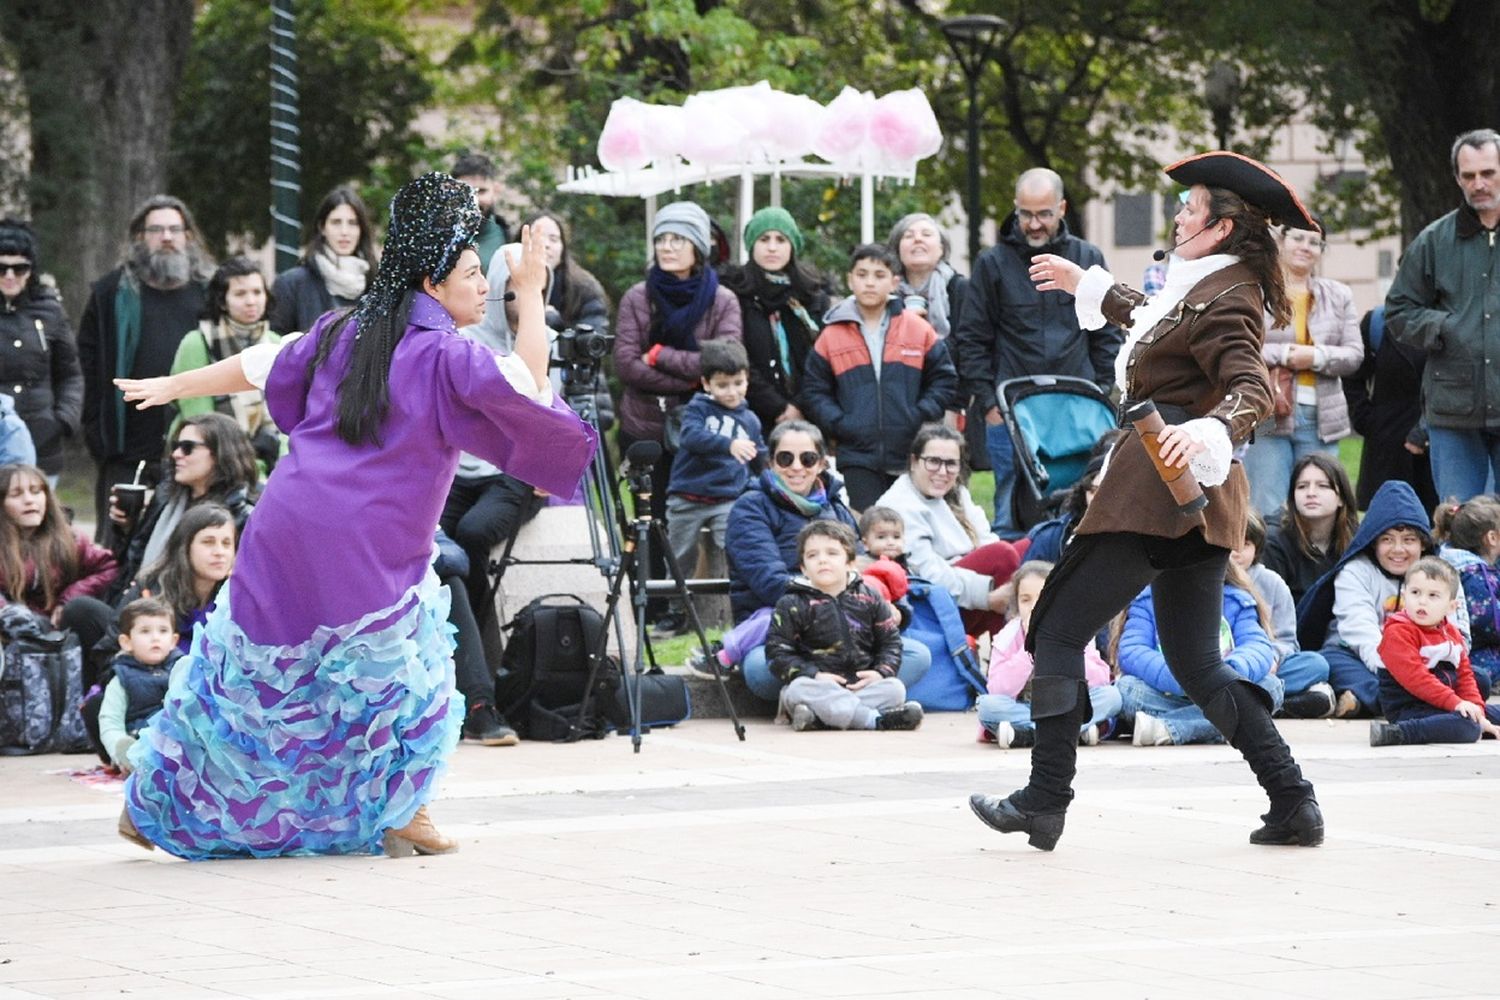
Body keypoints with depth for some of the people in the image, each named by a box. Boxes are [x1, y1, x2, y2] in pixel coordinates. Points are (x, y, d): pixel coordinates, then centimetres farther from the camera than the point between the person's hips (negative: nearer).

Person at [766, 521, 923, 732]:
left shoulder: (869, 600, 11)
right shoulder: (792, 605, 3)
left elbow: (890, 641, 15)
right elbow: (777, 651, -3)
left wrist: (882, 671, -6)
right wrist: (813, 675, -17)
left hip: (861, 684, 3)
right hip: (817, 684, -3)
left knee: (894, 688, -23)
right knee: (799, 689, -36)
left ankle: (820, 719, -37)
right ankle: (876, 719, -41)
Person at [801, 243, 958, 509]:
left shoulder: (919, 330, 4)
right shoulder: (832, 336, 5)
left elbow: (944, 381, 6)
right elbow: (814, 392, 7)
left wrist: (920, 418, -7)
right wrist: (840, 424, -8)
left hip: (911, 456, 1)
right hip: (859, 461, 0)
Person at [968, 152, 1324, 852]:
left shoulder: (1221, 301, -12)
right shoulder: (1212, 288, 17)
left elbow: (1251, 388, -26)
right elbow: (1156, 322, 39)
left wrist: (1208, 428, -45)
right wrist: (1086, 285, 51)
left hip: (1157, 496, -10)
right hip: (1196, 501, 10)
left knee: (1058, 634, -3)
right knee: (1196, 664, 12)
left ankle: (1045, 801, -4)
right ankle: (1293, 805, 5)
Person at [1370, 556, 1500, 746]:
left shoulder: (1451, 634, 13)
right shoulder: (1397, 633, -14)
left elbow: (1465, 677, 15)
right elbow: (1414, 677, -23)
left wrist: (1477, 711, 0)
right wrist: (1455, 702, -28)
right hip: (1408, 708, -9)